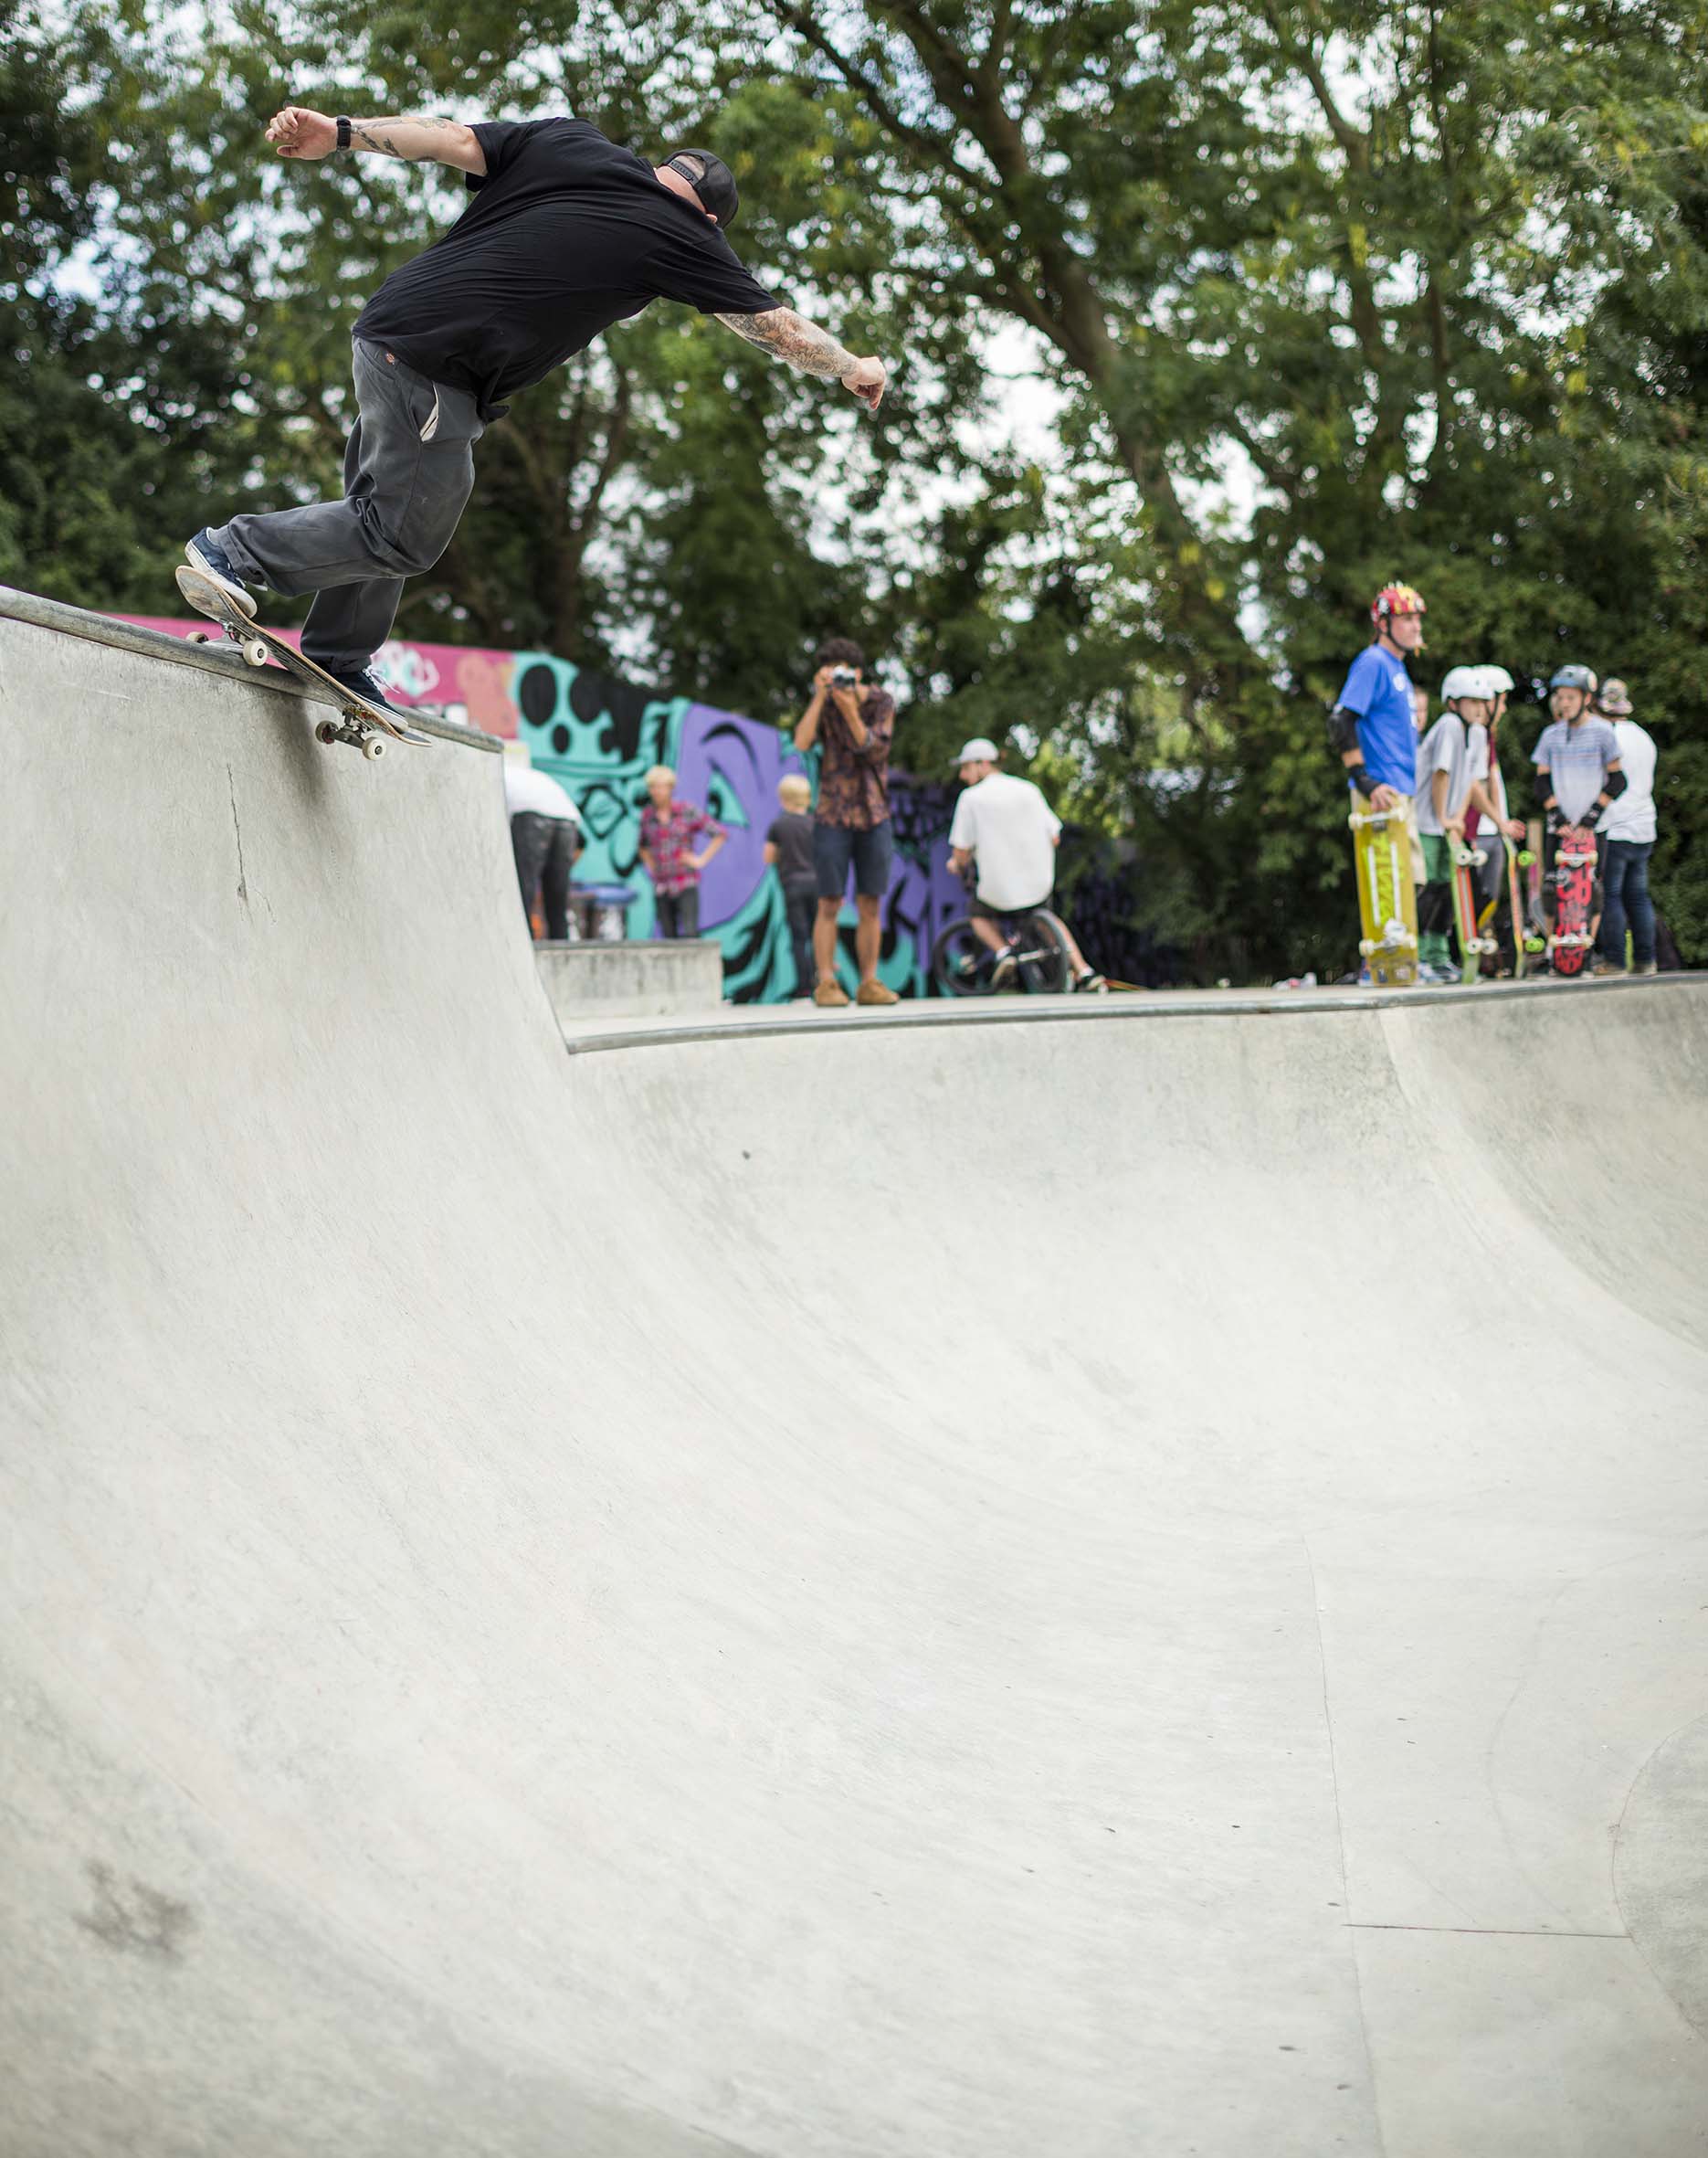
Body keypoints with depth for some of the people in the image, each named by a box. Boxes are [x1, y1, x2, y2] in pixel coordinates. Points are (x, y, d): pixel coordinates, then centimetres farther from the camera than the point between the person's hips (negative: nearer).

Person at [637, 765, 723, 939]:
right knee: (669, 937, 3)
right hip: (661, 887, 4)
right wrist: (649, 865, 13)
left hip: (686, 885, -4)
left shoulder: (687, 811, -4)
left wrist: (702, 859, -4)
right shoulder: (647, 815, 8)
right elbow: (643, 845, 28)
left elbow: (720, 833, 0)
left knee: (690, 934, -16)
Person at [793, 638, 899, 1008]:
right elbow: (801, 742, -17)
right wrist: (820, 696, -20)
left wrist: (850, 711, -23)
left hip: (874, 815, 1)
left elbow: (875, 752, -12)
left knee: (870, 906, 3)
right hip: (833, 815, -1)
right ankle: (826, 984, 0)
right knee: (830, 905, -3)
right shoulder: (821, 702, -1)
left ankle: (869, 984, 8)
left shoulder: (881, 702, -1)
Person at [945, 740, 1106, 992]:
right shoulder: (1029, 789, 5)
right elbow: (1054, 839, 7)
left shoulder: (971, 798, -7)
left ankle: (1003, 950, 0)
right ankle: (1083, 972, 19)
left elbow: (961, 853, -7)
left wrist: (956, 865, 16)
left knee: (980, 918, 30)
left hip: (999, 891, -3)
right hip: (1039, 885, 3)